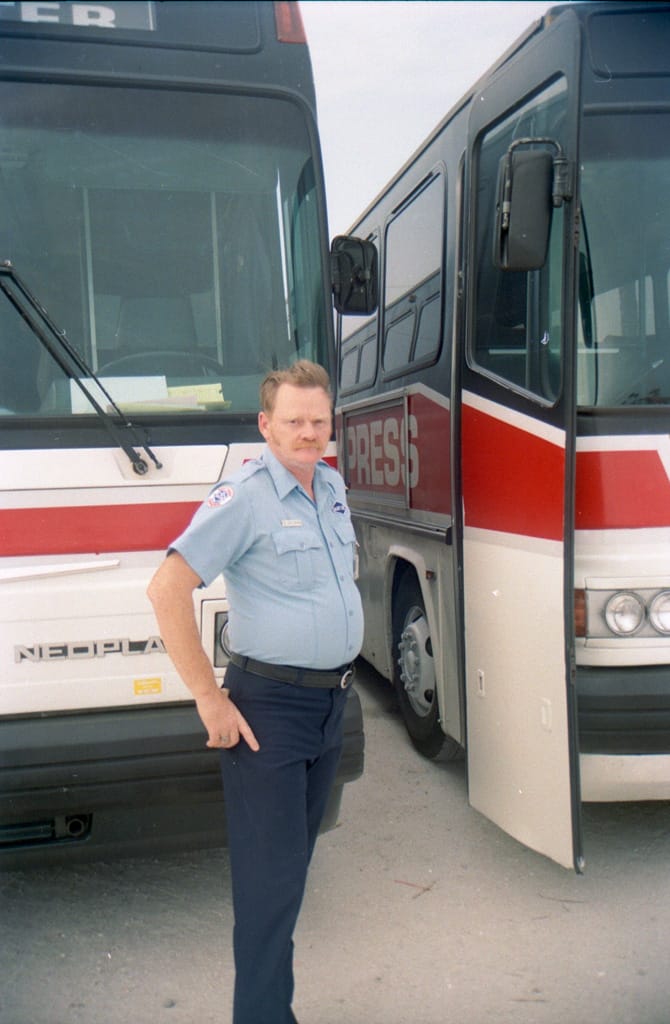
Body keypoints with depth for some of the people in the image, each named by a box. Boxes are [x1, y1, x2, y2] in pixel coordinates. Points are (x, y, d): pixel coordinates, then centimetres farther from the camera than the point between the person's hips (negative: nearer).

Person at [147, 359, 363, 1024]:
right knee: (271, 875, -2)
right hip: (267, 707, -8)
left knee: (295, 863, 18)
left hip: (330, 702, 8)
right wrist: (210, 700, -20)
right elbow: (167, 590, -23)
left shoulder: (332, 486, 8)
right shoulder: (244, 497, -16)